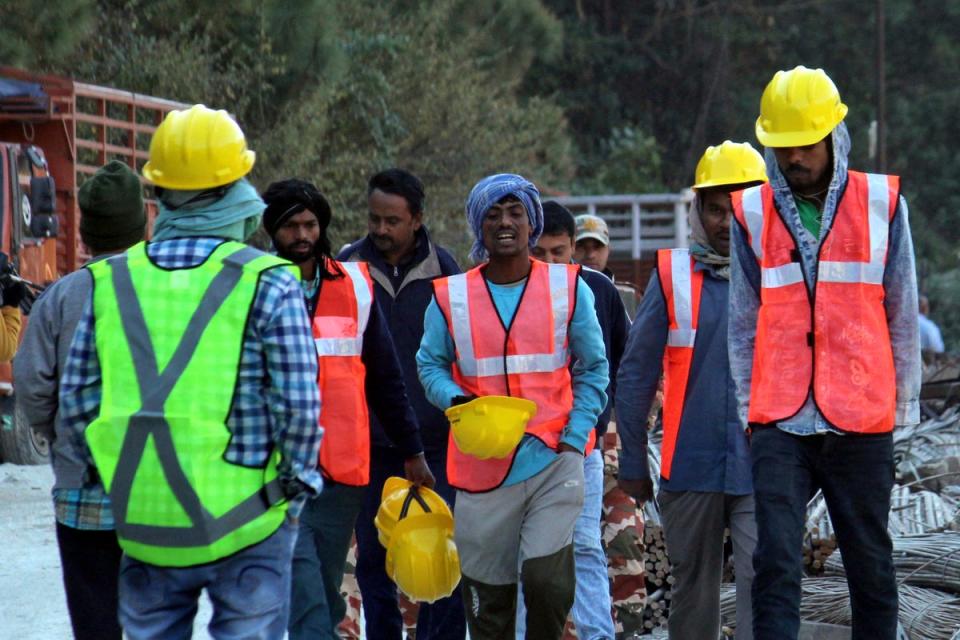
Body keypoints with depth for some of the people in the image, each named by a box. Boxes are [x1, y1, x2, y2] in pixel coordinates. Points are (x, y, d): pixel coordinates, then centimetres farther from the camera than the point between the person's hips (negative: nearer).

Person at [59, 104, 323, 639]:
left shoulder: (111, 282, 4)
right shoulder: (267, 284, -8)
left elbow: (77, 403, 6)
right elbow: (300, 404, -10)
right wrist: (296, 485, 5)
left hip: (142, 524, 3)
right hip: (244, 527, -3)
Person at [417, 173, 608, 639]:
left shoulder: (568, 288, 5)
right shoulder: (451, 297, 5)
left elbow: (593, 369, 9)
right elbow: (430, 364, 12)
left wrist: (574, 438, -2)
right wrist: (455, 400, -9)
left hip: (553, 460, -1)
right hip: (483, 465, 1)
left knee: (546, 576, -17)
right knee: (487, 594, 5)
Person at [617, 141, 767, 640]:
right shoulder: (673, 276, 3)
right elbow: (635, 375, 7)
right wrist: (633, 463, 6)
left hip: (763, 468, -1)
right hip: (691, 465, 1)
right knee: (693, 588, 11)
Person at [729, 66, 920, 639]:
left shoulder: (882, 204, 3)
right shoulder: (753, 213, 6)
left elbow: (902, 319, 7)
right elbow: (743, 325, 10)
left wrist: (903, 410, 6)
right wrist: (748, 412, 6)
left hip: (861, 422, 0)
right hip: (781, 425, 0)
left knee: (871, 565, 7)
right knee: (776, 566, -9)